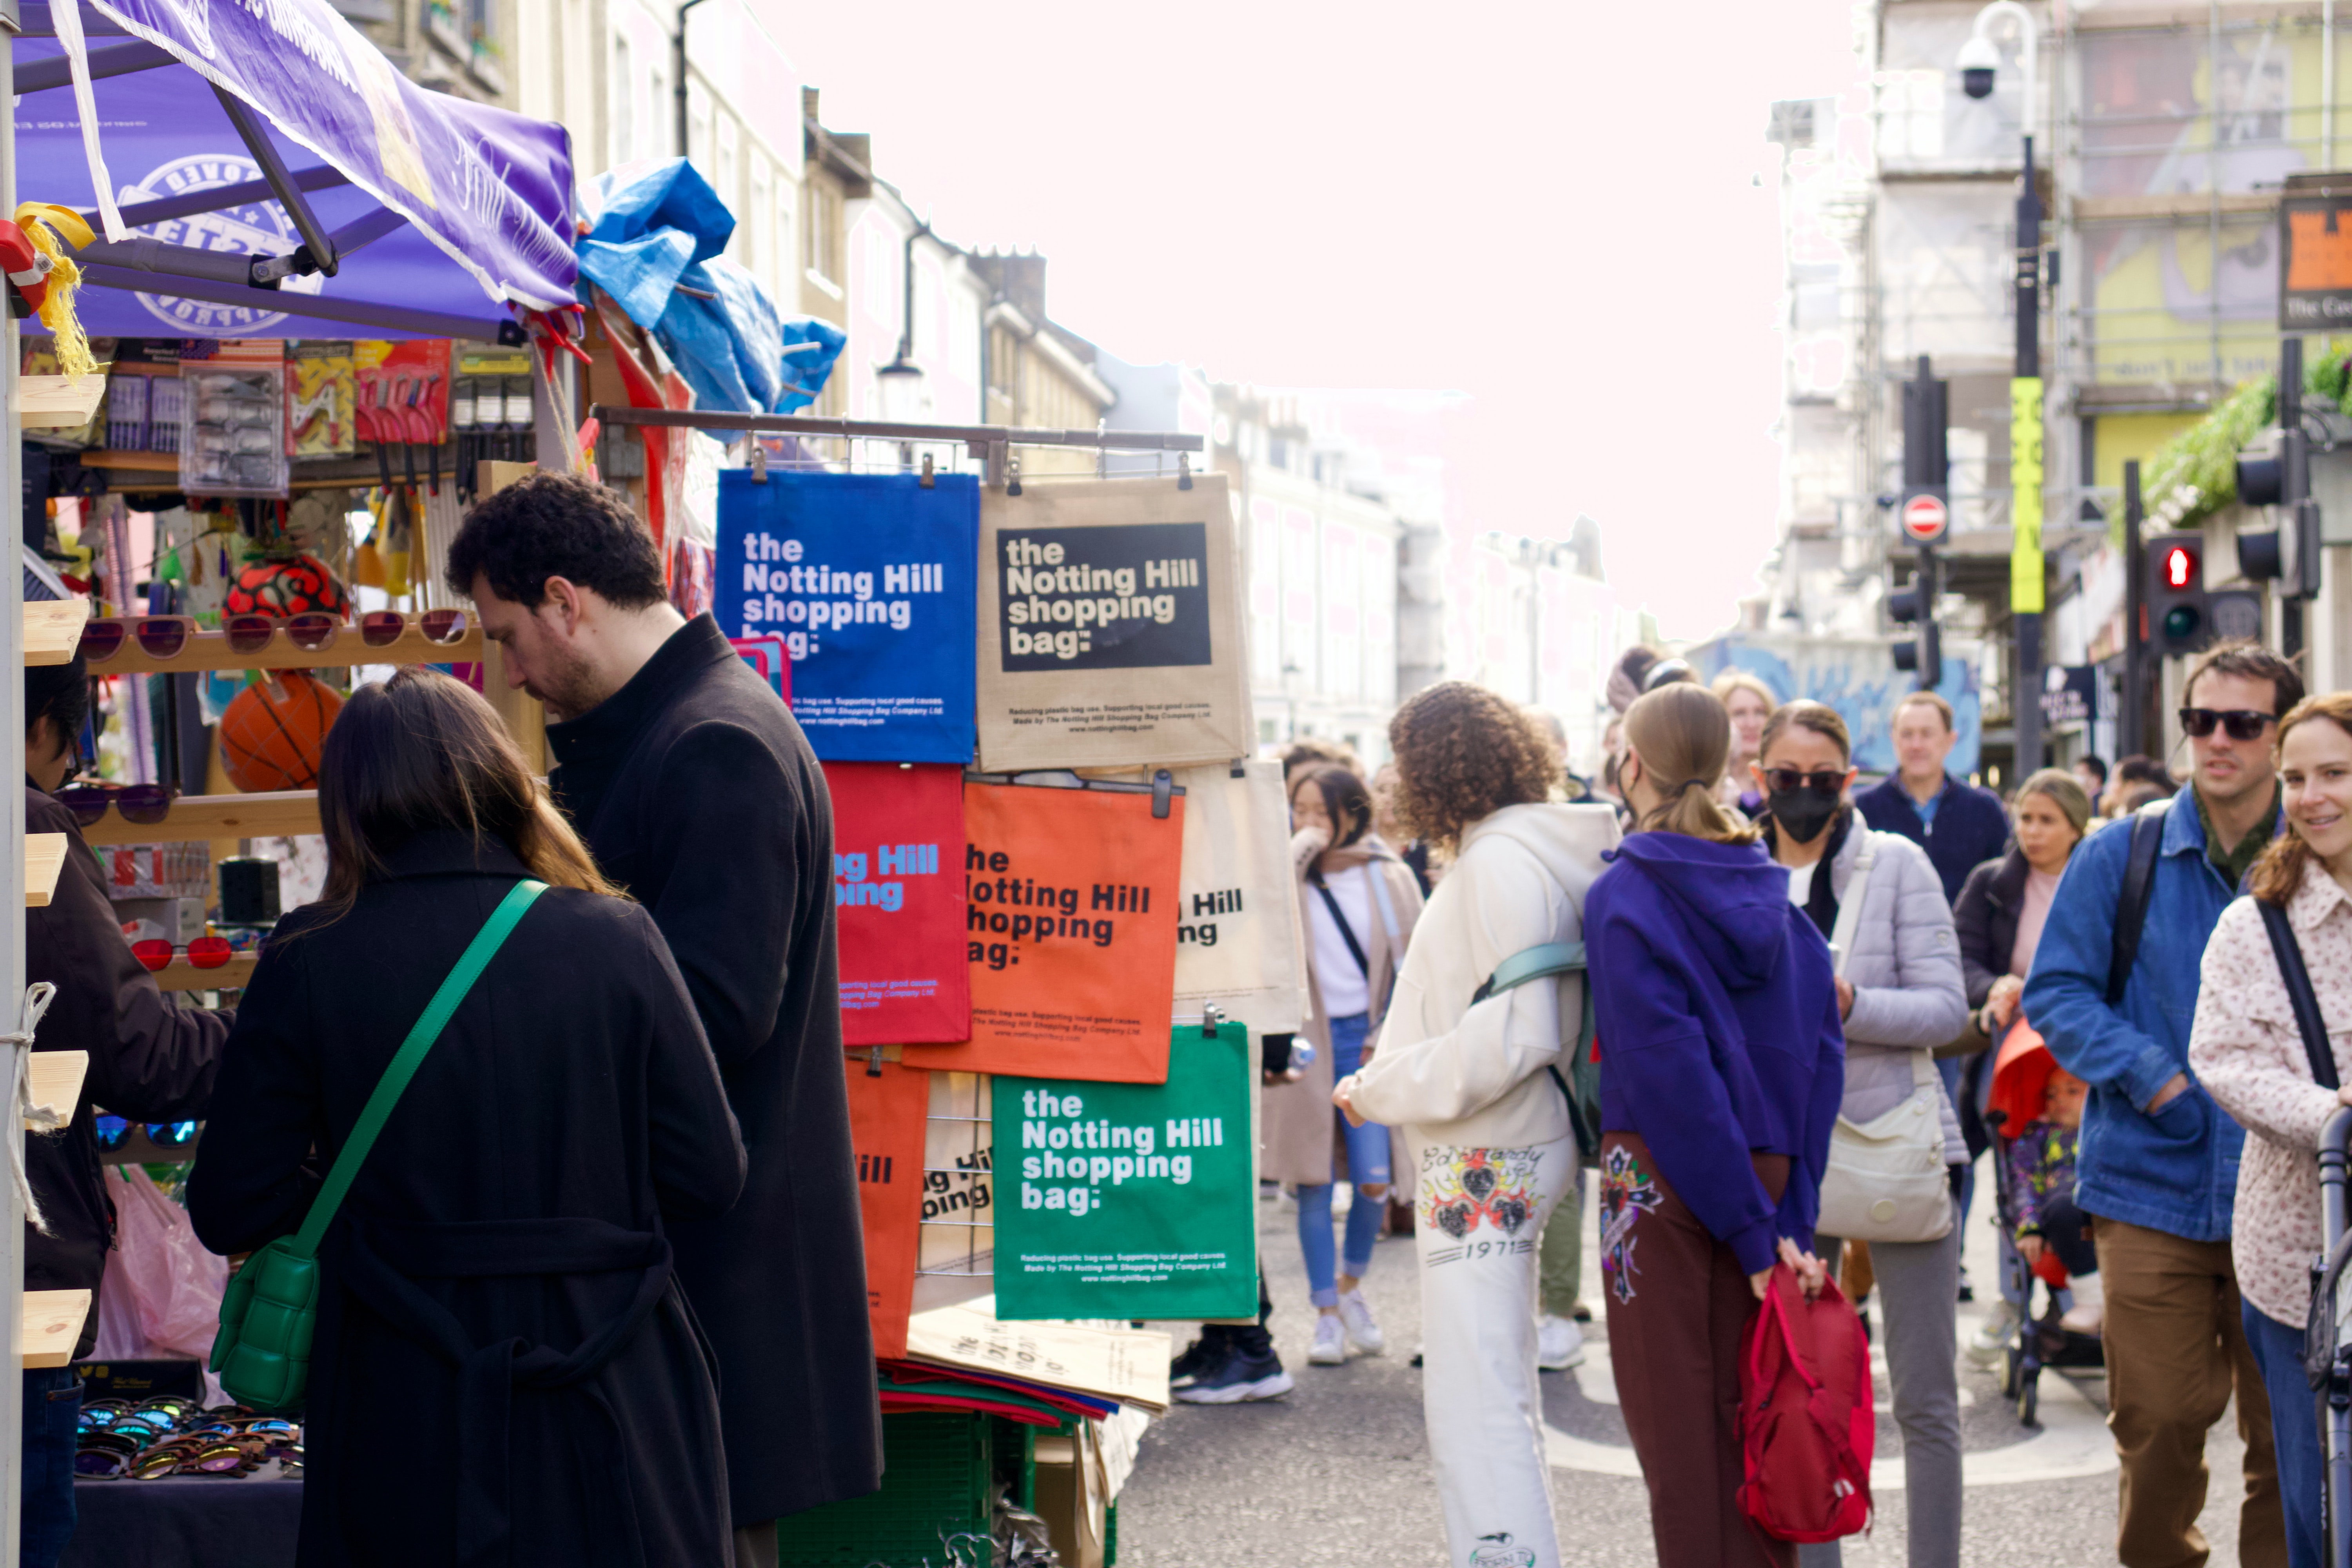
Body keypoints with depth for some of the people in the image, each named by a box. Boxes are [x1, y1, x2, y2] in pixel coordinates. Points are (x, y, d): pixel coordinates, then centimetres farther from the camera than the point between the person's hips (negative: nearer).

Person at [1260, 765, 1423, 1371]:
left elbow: (1413, 963, 7)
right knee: (1314, 1184, 2)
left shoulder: (1387, 878, 3)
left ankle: (1351, 1284, 23)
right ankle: (1327, 1314, 12)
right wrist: (1302, 846, -15)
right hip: (1304, 1041, 0)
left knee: (1373, 1181, -4)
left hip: (1367, 1040, 0)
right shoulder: (1290, 874, 1)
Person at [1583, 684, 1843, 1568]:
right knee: (1752, 1407, 12)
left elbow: (1668, 1070, -18)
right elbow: (1821, 1057, 1)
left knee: (1677, 1421, 1)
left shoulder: (1625, 898, -11)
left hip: (1664, 1176, -6)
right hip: (1769, 1167, 6)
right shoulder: (1774, 892, 6)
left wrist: (1752, 1230, -16)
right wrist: (1788, 1219, -2)